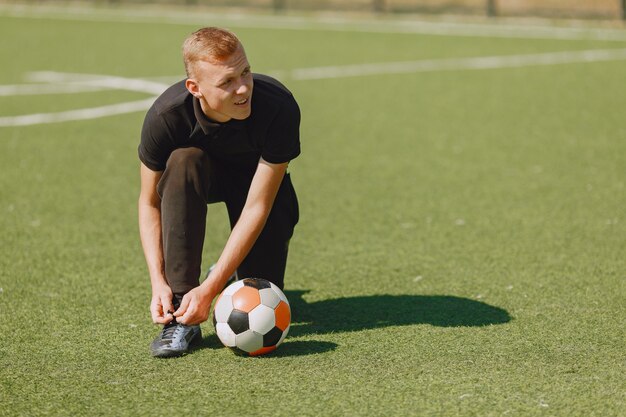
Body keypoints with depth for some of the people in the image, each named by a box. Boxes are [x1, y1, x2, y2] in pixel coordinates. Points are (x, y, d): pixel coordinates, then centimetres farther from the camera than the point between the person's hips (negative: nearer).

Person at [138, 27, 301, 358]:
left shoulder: (279, 109, -38)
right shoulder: (165, 116, -34)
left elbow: (256, 207, -33)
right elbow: (149, 202, -20)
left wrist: (210, 289, -38)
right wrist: (158, 283, -31)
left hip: (257, 177, 0)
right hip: (200, 172, 1)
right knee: (183, 161, -38)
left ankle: (219, 278, 24)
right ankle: (179, 314, -31)